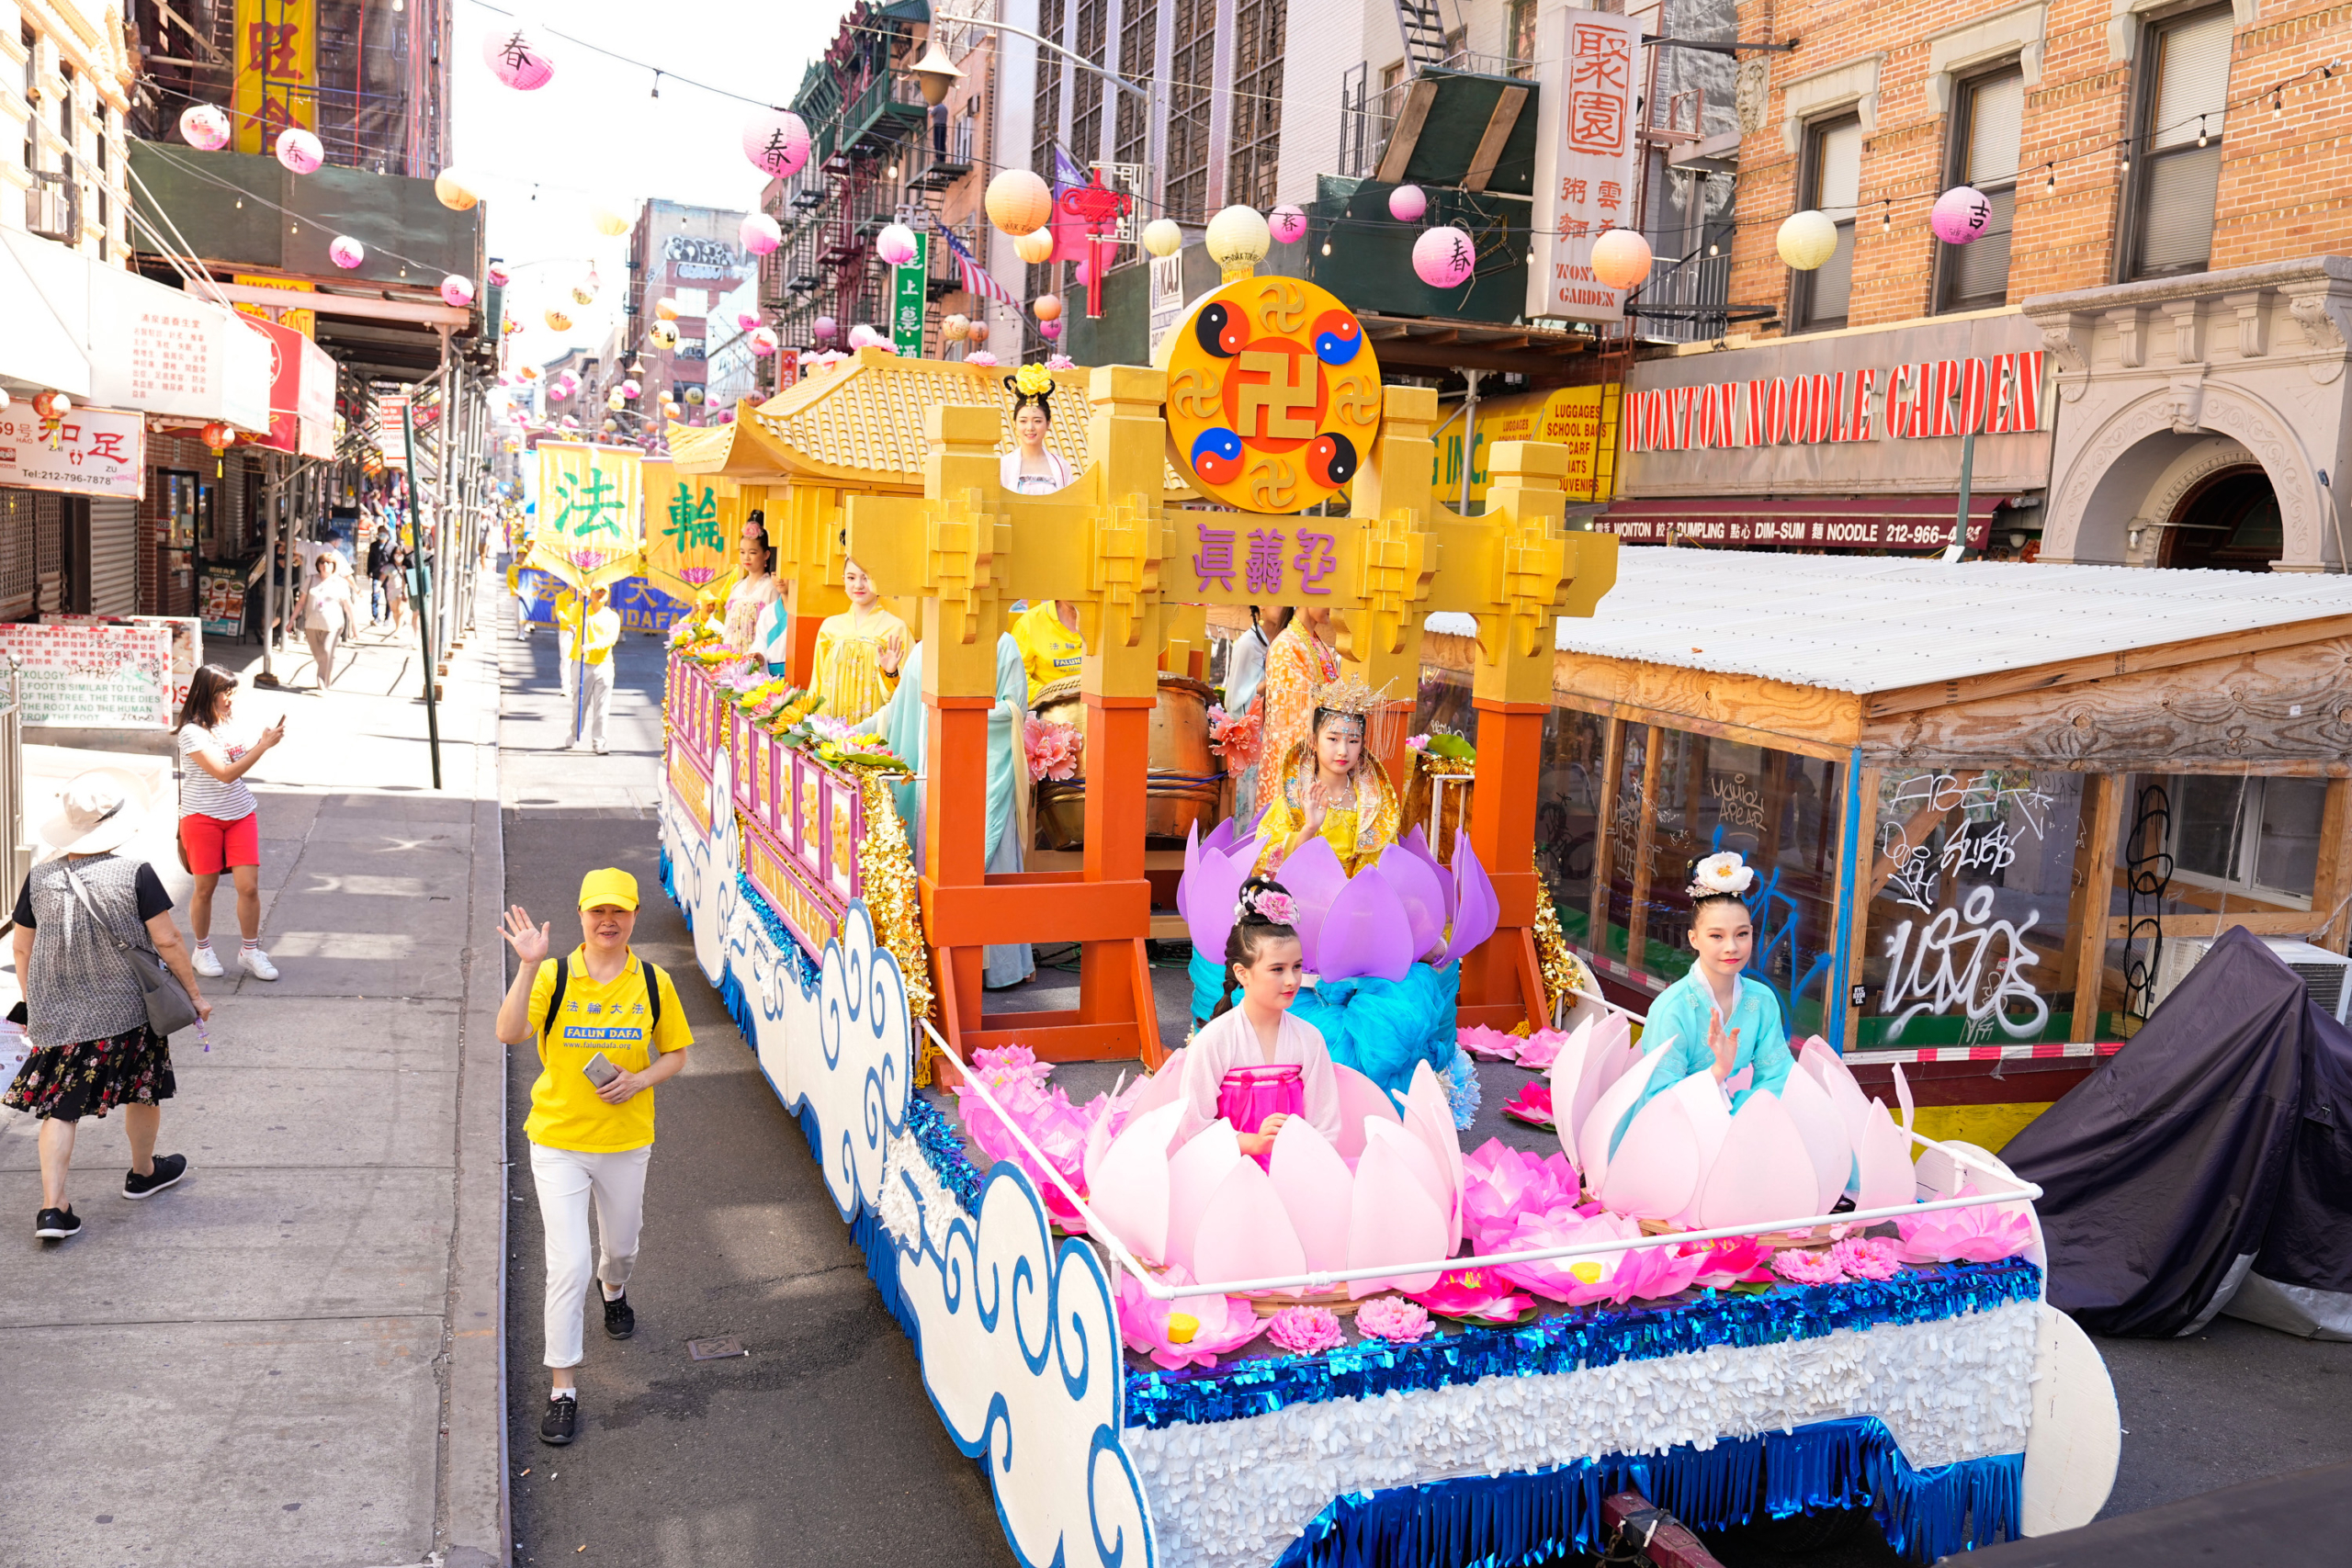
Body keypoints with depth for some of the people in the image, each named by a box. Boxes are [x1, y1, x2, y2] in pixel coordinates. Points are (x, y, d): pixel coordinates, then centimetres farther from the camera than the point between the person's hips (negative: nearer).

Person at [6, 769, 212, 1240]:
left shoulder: (39, 879, -4)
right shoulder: (136, 875, -15)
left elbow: (22, 950, 6)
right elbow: (167, 942, -12)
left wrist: (33, 1005, 20)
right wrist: (195, 993, 0)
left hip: (56, 1016, 2)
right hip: (127, 1011, -2)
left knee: (59, 1105, 9)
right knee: (143, 1093, 19)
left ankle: (52, 1206, 1)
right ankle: (143, 1172, 38)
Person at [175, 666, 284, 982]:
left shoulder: (228, 723, 6)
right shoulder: (192, 732, -15)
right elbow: (225, 773, -22)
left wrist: (262, 740, 0)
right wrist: (264, 745, -23)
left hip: (241, 813, 5)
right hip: (202, 817, -5)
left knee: (249, 886, -1)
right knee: (205, 888, 7)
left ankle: (250, 951, 11)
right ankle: (202, 950, 25)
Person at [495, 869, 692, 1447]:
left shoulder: (654, 984, -4)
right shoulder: (553, 977, -10)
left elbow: (675, 1053, 6)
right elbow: (509, 1033, -26)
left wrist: (640, 1079, -14)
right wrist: (528, 966, -36)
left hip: (626, 1141, 3)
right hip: (558, 1141, -2)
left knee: (621, 1245, 22)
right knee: (568, 1263, -7)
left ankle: (613, 1291, 60)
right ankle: (564, 1387, 6)